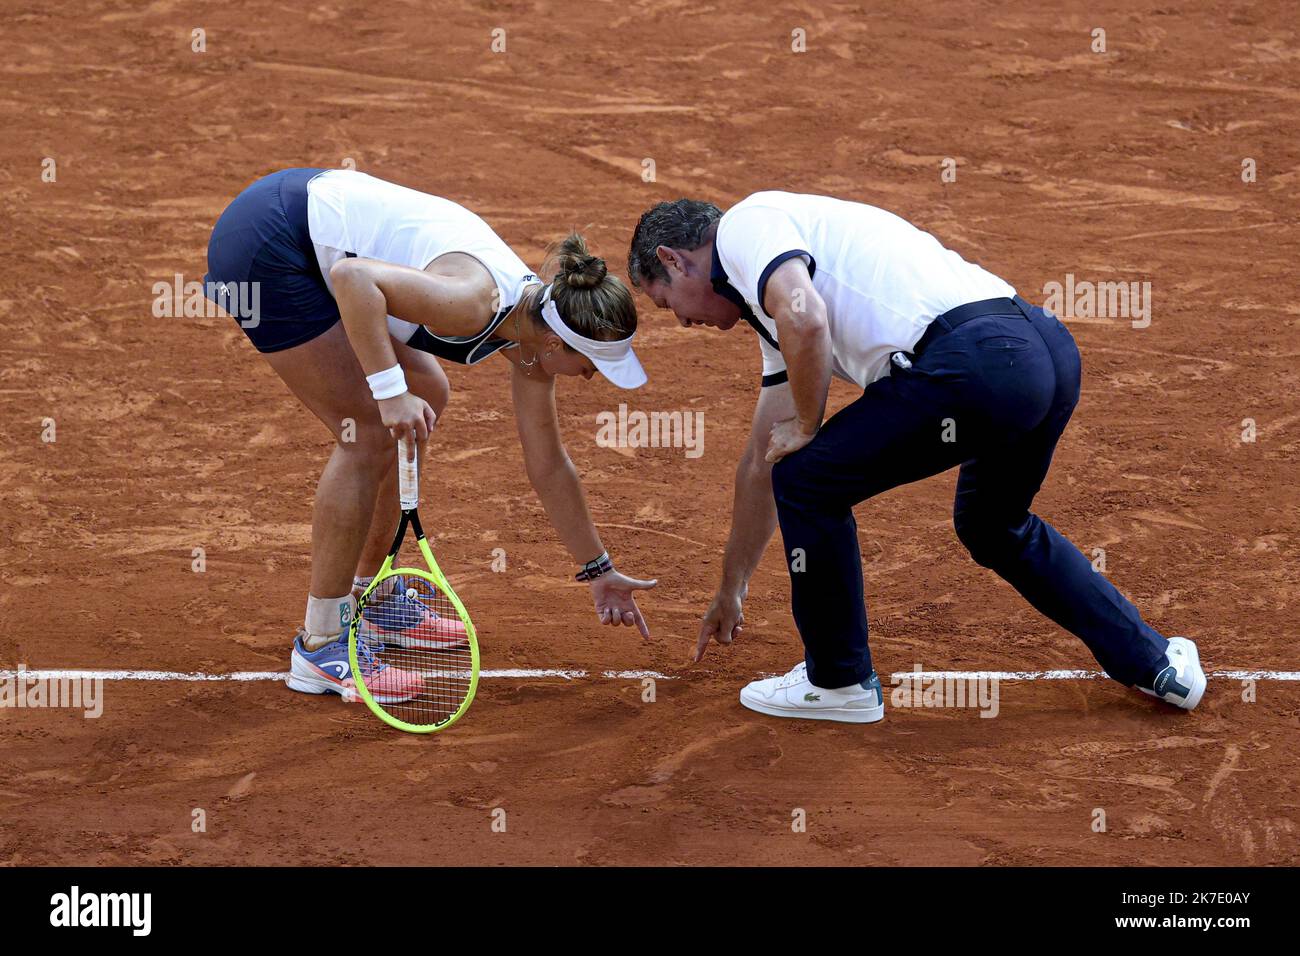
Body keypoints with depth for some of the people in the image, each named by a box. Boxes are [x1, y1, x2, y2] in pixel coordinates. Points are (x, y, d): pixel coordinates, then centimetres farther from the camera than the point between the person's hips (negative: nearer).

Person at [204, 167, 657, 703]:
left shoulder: (534, 323, 3)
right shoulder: (475, 302, -26)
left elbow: (548, 467, 13)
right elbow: (352, 276, -33)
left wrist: (598, 571, 20)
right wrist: (390, 389, -34)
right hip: (264, 241, -10)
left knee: (426, 398, 18)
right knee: (371, 433, -10)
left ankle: (365, 597, 30)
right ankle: (320, 647, -3)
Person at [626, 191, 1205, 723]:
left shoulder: (745, 225, 6)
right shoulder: (782, 310, 34)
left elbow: (805, 321, -16)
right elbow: (763, 463, 41)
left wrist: (807, 427, 3)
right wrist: (730, 592, 49)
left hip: (972, 361, -10)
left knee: (810, 481, 10)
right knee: (993, 527, 34)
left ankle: (840, 682, 23)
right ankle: (1153, 661, 39)